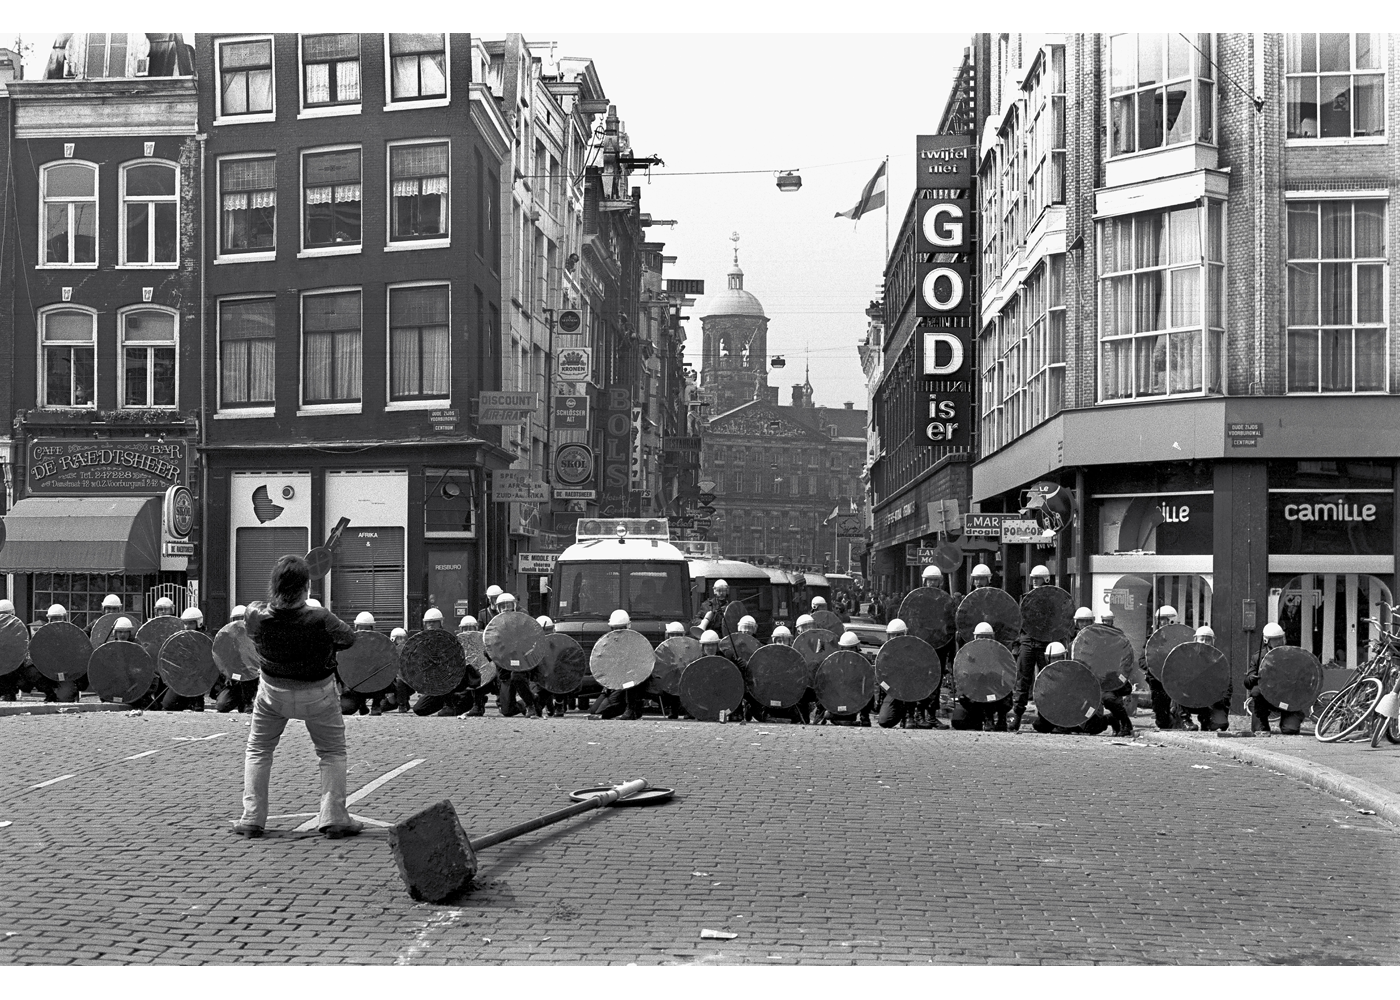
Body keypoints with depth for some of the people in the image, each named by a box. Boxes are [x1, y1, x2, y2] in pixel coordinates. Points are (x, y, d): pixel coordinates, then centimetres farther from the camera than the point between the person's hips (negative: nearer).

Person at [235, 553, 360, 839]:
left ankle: (252, 819, 19)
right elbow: (349, 637, -12)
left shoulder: (255, 616, -24)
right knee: (332, 753, 15)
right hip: (317, 693, -2)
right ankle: (334, 819, 12)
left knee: (258, 751, 21)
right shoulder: (320, 619, -30)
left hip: (273, 692, 2)